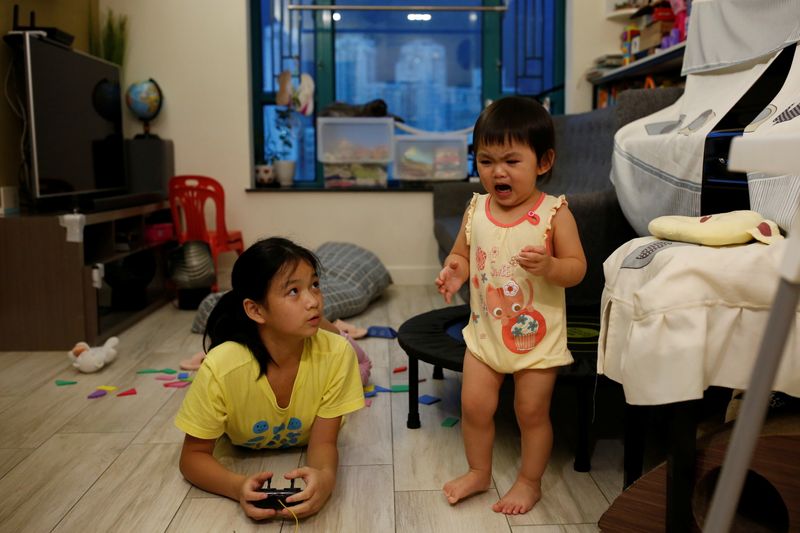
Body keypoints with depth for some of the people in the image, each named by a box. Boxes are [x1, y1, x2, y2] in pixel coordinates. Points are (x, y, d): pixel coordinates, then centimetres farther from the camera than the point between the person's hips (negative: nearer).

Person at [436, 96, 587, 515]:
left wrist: (549, 266, -34)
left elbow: (577, 268, -13)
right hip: (485, 329, 4)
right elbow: (461, 254, 9)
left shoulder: (553, 213, -14)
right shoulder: (476, 210, -2)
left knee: (532, 411, 10)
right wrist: (454, 271, -14)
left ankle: (530, 481, 32)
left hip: (536, 334, -4)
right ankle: (479, 472, 34)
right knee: (474, 405, 10)